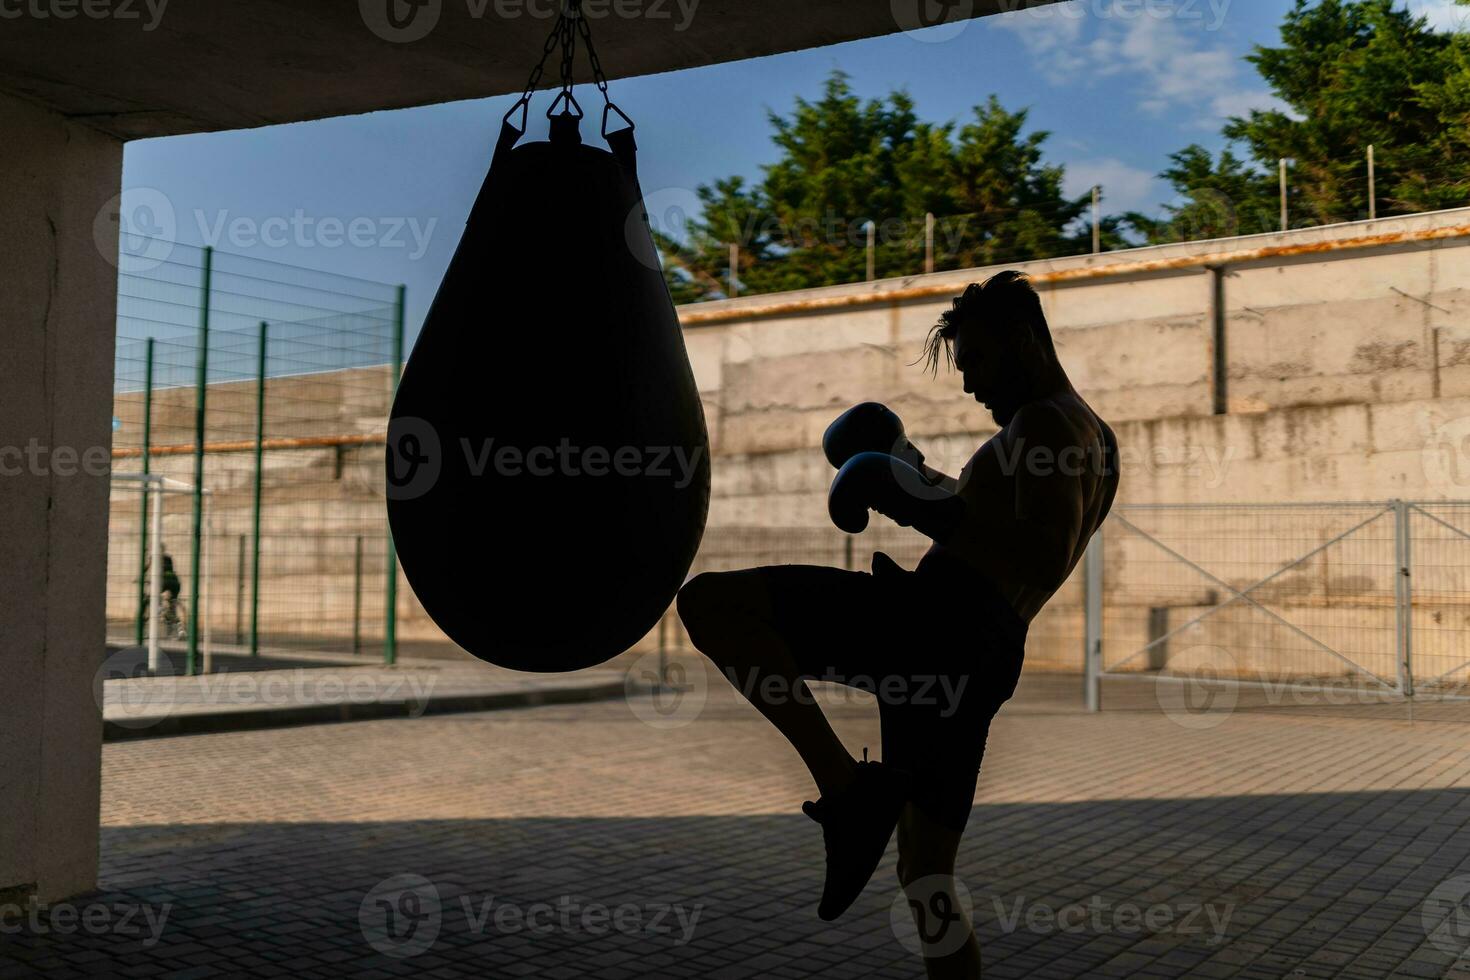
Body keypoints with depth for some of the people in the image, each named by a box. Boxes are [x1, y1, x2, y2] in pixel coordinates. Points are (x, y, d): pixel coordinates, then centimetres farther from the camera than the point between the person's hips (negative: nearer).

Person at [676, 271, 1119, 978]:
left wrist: (934, 510, -22)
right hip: (989, 659, 10)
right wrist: (929, 483, 37)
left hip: (942, 616, -10)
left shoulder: (1047, 422, -1)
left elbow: (1046, 555, -18)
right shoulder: (1094, 438, 30)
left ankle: (845, 783, -22)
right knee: (925, 873, 17)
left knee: (709, 601, -17)